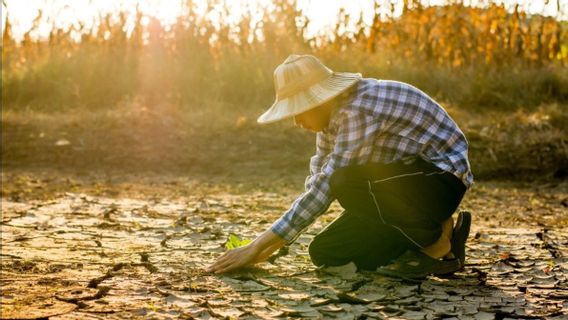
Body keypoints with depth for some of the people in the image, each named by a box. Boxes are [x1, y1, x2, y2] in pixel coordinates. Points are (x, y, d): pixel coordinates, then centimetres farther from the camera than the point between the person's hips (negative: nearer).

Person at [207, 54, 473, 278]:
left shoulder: (360, 108, -27)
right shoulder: (334, 111, 2)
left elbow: (326, 187, -29)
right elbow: (317, 181, 7)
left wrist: (258, 246, -26)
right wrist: (272, 246, 1)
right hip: (401, 186, 9)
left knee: (348, 184, -34)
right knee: (324, 253, -2)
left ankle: (438, 246, -15)